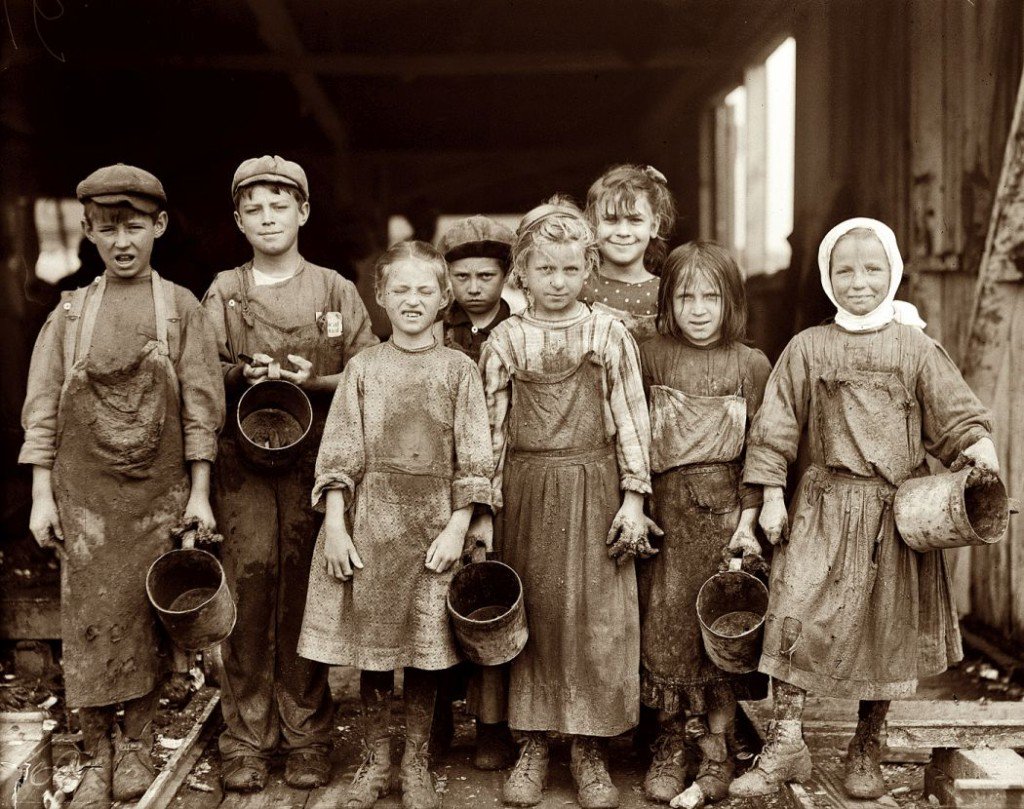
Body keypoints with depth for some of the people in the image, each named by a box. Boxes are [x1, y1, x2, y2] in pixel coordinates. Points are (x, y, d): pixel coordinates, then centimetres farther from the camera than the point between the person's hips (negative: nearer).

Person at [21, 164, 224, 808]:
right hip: (84, 491, 1)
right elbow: (42, 409, 5)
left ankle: (136, 744, 21)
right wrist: (42, 495, -1)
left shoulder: (182, 308, 1)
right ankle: (97, 756, 13)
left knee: (152, 618, 5)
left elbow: (202, 408, 0)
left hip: (159, 491, -1)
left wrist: (199, 493, -4)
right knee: (89, 620, 1)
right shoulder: (71, 311, 5)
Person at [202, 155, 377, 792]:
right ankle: (247, 739, 1)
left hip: (316, 459, 0)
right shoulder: (223, 293, 13)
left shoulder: (337, 292, 11)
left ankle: (307, 737, 8)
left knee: (304, 588, -2)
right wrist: (243, 374, -13)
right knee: (250, 579, -9)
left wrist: (313, 381, -10)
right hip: (242, 458, 0)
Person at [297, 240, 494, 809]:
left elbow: (473, 459, 0)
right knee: (371, 648, 6)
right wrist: (334, 525, -5)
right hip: (370, 519, 1)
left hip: (434, 522, -1)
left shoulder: (458, 369, 3)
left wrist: (457, 528, -8)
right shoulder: (363, 367, 6)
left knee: (426, 652, 5)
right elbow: (339, 453, 3)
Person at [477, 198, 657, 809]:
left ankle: (591, 750, 15)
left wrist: (633, 497, -3)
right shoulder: (505, 341, 3)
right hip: (527, 490, 1)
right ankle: (533, 746, 20)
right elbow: (492, 426, 4)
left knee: (596, 619, 2)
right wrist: (485, 505, 1)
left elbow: (631, 419, 1)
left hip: (593, 489, -1)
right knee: (531, 617, 8)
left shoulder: (609, 335, 0)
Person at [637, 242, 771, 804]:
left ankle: (716, 748, 15)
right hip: (667, 506, 1)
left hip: (727, 507, -1)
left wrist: (748, 520, -6)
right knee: (666, 625, 4)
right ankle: (671, 744, 18)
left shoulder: (751, 364, 1)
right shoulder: (651, 357, 3)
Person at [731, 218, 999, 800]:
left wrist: (977, 445, -16)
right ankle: (786, 743, 0)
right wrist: (772, 495, 1)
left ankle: (866, 751, 25)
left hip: (899, 509, 1)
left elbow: (956, 412, 4)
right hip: (827, 505, -1)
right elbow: (777, 424, 5)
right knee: (795, 614, -13)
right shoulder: (808, 348, 4)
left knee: (888, 628, 8)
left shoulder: (915, 348, 4)